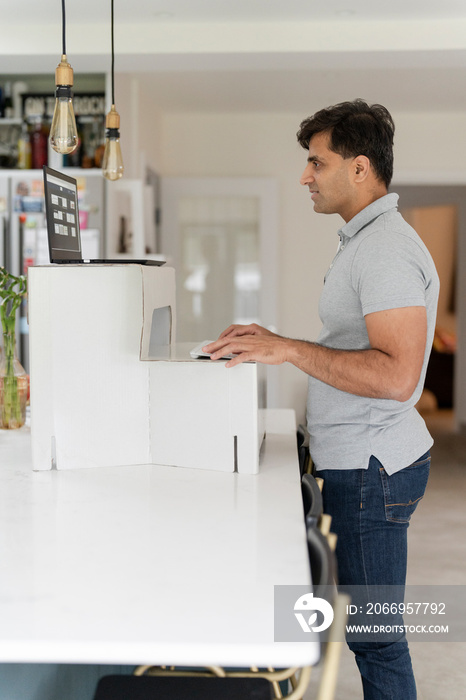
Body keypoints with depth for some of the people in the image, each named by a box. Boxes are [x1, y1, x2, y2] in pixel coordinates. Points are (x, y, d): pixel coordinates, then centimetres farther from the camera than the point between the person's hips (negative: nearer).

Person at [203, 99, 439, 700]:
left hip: (370, 468, -11)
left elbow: (395, 375, -28)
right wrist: (274, 345, 15)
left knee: (374, 637, -1)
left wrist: (290, 349, -24)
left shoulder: (387, 248, -18)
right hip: (359, 461, 11)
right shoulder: (365, 239, 17)